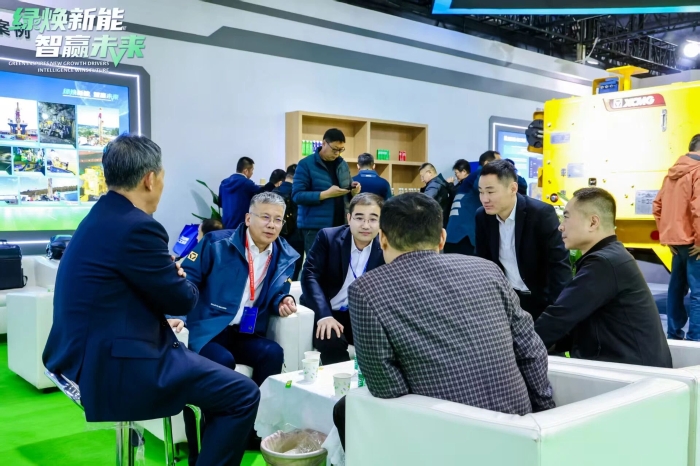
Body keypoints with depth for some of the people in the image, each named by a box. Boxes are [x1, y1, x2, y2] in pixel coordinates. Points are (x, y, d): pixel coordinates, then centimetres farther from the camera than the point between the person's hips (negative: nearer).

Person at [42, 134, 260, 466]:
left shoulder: (101, 216, 10)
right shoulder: (137, 226, -21)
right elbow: (183, 301, -12)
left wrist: (160, 319, 15)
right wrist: (181, 278, 8)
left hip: (90, 356, 11)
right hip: (114, 368, -11)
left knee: (214, 368, 27)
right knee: (243, 395, -7)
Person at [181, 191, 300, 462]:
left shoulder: (285, 257, 8)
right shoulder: (216, 242, -4)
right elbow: (187, 278, -6)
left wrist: (283, 303, -10)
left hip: (246, 334, 4)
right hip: (207, 329, -3)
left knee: (273, 353, -25)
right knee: (223, 361, -32)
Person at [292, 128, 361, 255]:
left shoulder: (343, 164, 12)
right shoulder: (306, 164, -5)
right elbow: (297, 195, -13)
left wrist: (353, 192, -4)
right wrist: (326, 194, -21)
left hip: (341, 226, 5)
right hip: (315, 228, -5)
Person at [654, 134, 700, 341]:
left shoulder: (673, 172, 13)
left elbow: (658, 205, 13)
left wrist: (666, 234, 13)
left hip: (676, 240, 9)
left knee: (677, 287, 15)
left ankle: (674, 333, 22)